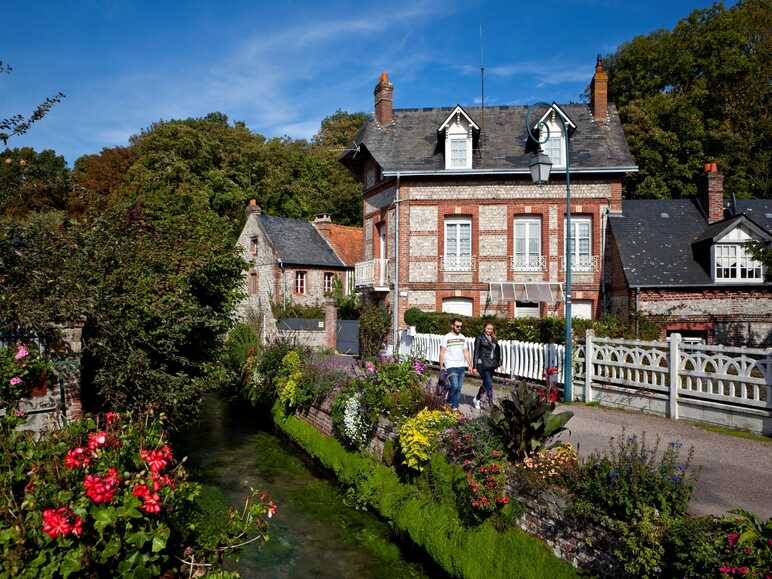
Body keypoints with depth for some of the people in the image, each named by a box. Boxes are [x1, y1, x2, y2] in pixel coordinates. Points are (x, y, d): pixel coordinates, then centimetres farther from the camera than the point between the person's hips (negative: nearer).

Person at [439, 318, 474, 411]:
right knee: (454, 386, -15)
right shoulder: (446, 337, -3)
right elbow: (442, 353, -5)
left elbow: (466, 352, 15)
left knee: (459, 388, 5)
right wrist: (441, 366, -12)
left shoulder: (462, 337, 12)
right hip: (451, 366, -5)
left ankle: (455, 406, 13)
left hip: (462, 366, 5)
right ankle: (449, 402, 8)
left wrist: (470, 365, 10)